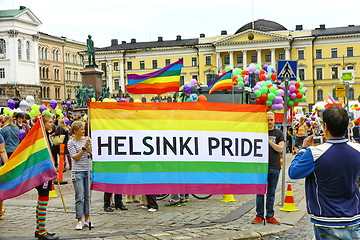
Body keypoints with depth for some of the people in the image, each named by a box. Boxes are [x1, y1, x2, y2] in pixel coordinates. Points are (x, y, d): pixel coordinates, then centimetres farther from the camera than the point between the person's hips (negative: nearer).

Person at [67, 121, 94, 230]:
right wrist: (84, 147, -15)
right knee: (80, 197, -5)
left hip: (88, 170, 4)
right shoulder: (71, 142, -2)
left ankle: (87, 219, 18)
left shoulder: (87, 139, 8)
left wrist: (89, 148, -10)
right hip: (78, 172, -4)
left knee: (88, 196, 9)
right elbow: (75, 157, -9)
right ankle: (79, 221, 1)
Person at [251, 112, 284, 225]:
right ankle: (259, 216, 8)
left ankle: (270, 216, 13)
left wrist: (269, 141, -13)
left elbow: (280, 149, -4)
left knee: (271, 193, 7)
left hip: (274, 167, 1)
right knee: (260, 192, 1)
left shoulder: (278, 133, 8)